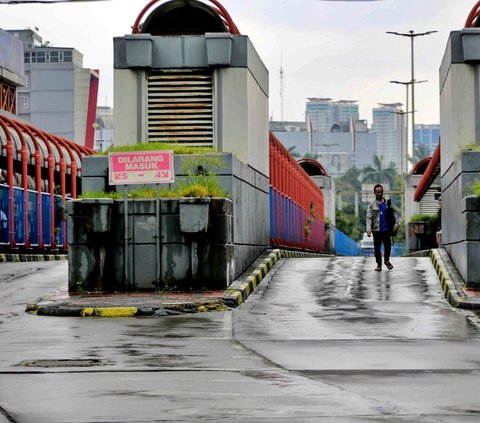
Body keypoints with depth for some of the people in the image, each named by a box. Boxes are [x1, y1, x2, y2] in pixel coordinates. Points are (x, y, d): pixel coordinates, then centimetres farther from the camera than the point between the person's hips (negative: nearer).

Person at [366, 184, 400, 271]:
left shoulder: (388, 203, 6)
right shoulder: (371, 205, 0)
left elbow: (395, 213, 6)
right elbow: (369, 217, -7)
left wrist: (396, 223, -10)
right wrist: (368, 228, -20)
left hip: (386, 229, 1)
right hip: (376, 230, -1)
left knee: (388, 246, 3)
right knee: (377, 248, 3)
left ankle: (387, 261, 28)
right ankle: (378, 264, 15)